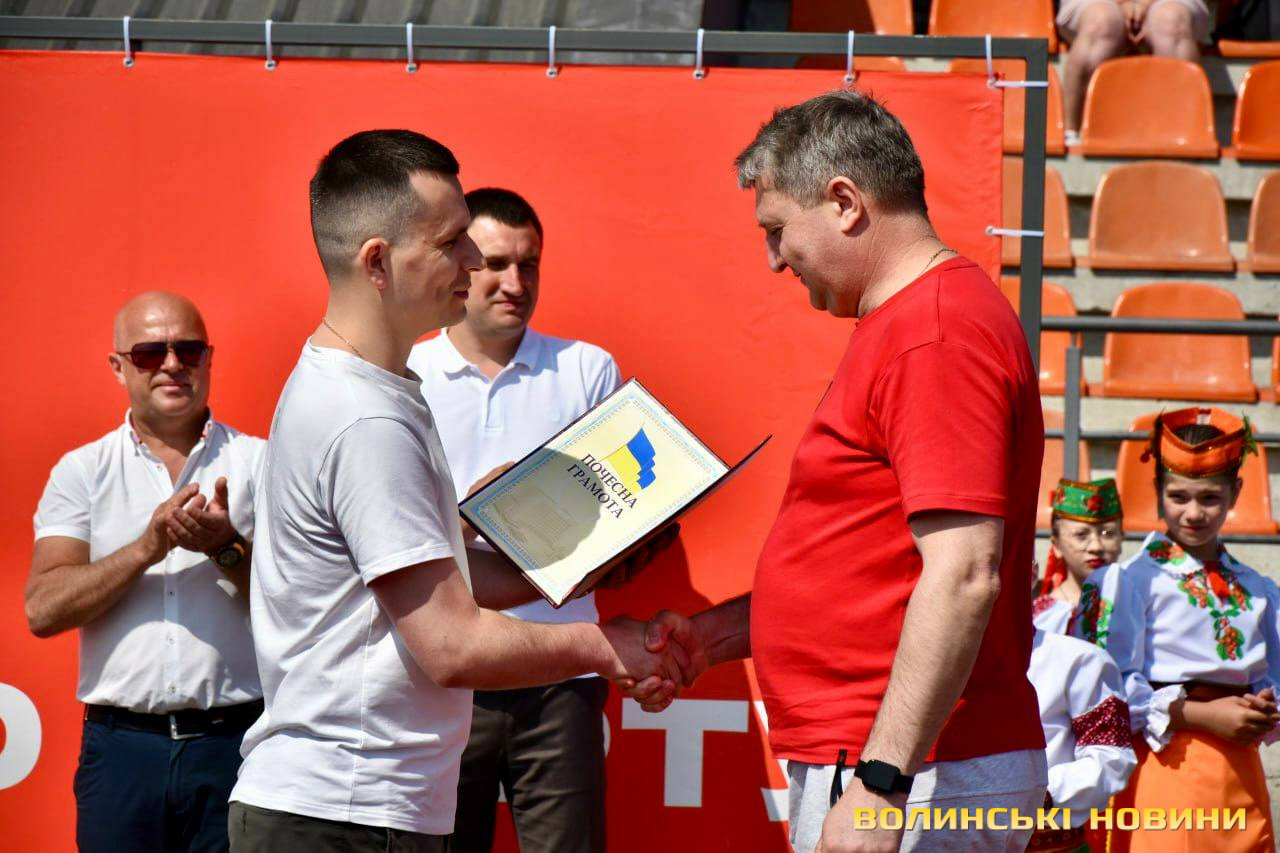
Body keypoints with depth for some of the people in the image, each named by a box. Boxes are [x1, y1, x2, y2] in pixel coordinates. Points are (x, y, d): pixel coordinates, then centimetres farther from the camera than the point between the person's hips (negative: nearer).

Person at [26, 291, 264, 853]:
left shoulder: (260, 463, 7)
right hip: (122, 744, 1)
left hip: (238, 740, -1)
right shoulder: (82, 471, 8)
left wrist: (227, 548, -16)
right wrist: (149, 546, -13)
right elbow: (43, 610, -3)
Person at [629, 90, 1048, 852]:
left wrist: (880, 786, -26)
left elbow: (963, 577, -24)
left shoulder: (938, 330, -15)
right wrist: (715, 635, 16)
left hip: (915, 782, -10)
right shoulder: (907, 324, 18)